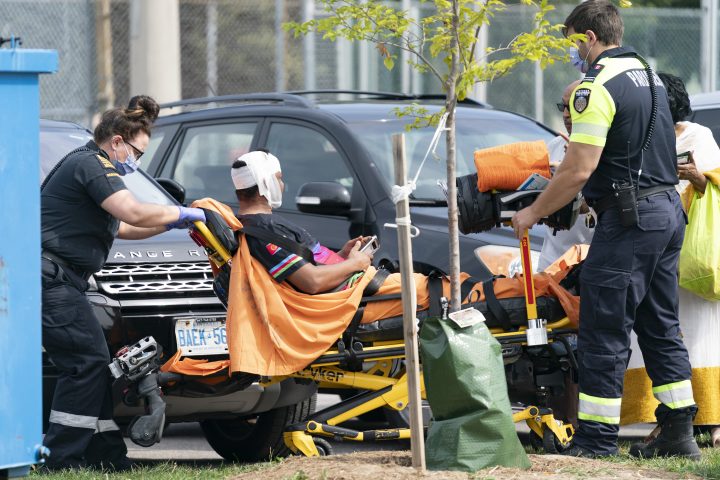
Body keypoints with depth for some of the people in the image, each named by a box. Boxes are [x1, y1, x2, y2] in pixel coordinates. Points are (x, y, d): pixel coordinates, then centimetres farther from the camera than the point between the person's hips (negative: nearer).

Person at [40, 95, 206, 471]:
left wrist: (172, 223, 25)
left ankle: (107, 456, 13)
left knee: (92, 364, 11)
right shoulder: (92, 164, -8)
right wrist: (183, 214, -6)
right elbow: (135, 214, -21)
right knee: (86, 361, -13)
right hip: (50, 278, -11)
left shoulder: (84, 164, 27)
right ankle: (60, 460, -15)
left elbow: (122, 228, 35)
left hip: (55, 281, 11)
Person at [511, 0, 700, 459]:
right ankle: (679, 434, 14)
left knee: (604, 334, -5)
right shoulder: (650, 77, 15)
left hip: (629, 219, -9)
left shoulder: (597, 88, -13)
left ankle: (597, 440, -5)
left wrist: (534, 213, -7)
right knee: (661, 326, 14)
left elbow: (579, 171, -17)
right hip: (669, 211, 9)